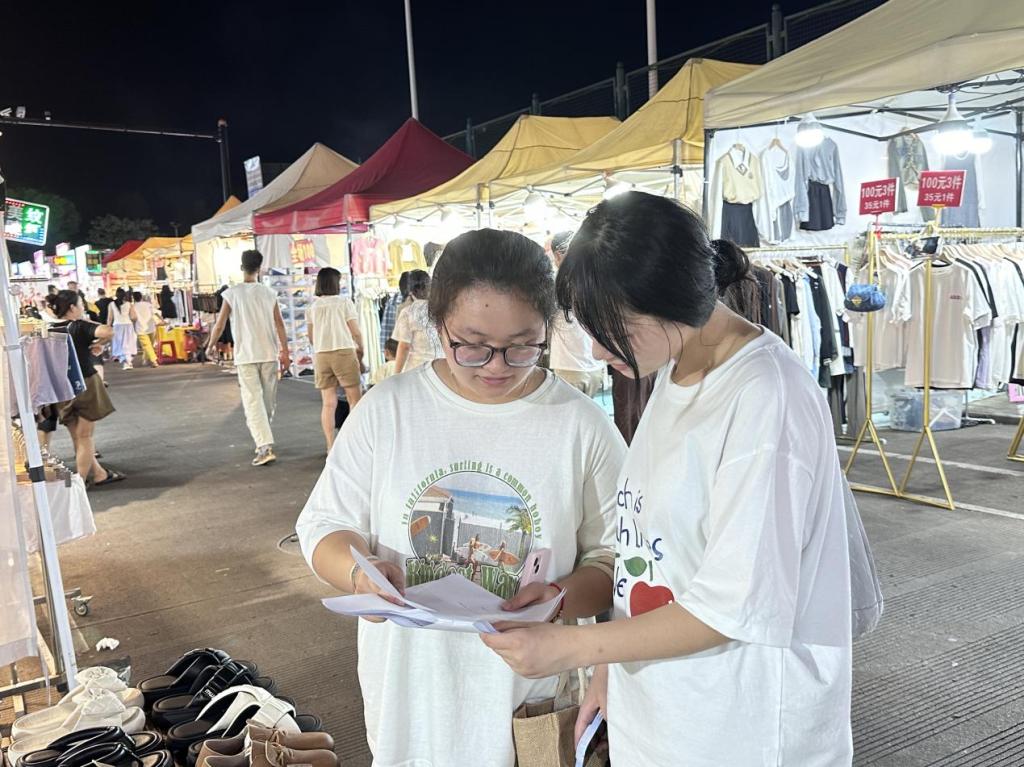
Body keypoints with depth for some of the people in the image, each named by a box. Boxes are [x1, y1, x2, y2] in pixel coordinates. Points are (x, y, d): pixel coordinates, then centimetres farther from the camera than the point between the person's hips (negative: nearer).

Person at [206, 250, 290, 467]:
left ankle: (265, 447, -16)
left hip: (245, 356, -2)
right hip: (269, 354, 2)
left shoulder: (232, 293, -2)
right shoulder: (269, 293, 4)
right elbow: (279, 325, 1)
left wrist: (211, 346, 17)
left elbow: (220, 324, 1)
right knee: (268, 400, 14)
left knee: (253, 402, -5)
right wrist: (285, 352, 6)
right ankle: (264, 441, 27)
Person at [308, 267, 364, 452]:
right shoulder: (344, 302, -2)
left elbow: (311, 338, 13)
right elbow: (355, 332, -3)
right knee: (355, 399, 5)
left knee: (328, 403, 6)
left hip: (321, 355, 4)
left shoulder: (313, 307, 9)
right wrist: (361, 350, 12)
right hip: (344, 352, -4)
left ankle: (331, 445, 7)